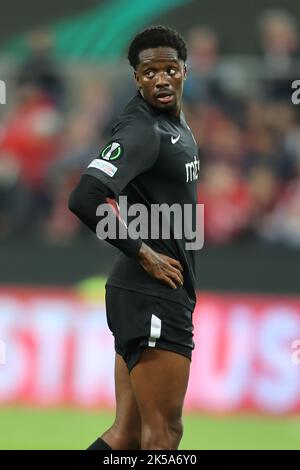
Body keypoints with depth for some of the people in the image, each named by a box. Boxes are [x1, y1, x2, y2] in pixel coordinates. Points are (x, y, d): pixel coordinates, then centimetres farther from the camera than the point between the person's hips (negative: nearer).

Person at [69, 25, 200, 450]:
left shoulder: (176, 123, 14)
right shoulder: (141, 130, -16)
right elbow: (84, 200, -28)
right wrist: (142, 253, -18)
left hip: (166, 294, 9)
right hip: (152, 297, -9)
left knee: (128, 434, 9)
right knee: (164, 432, -6)